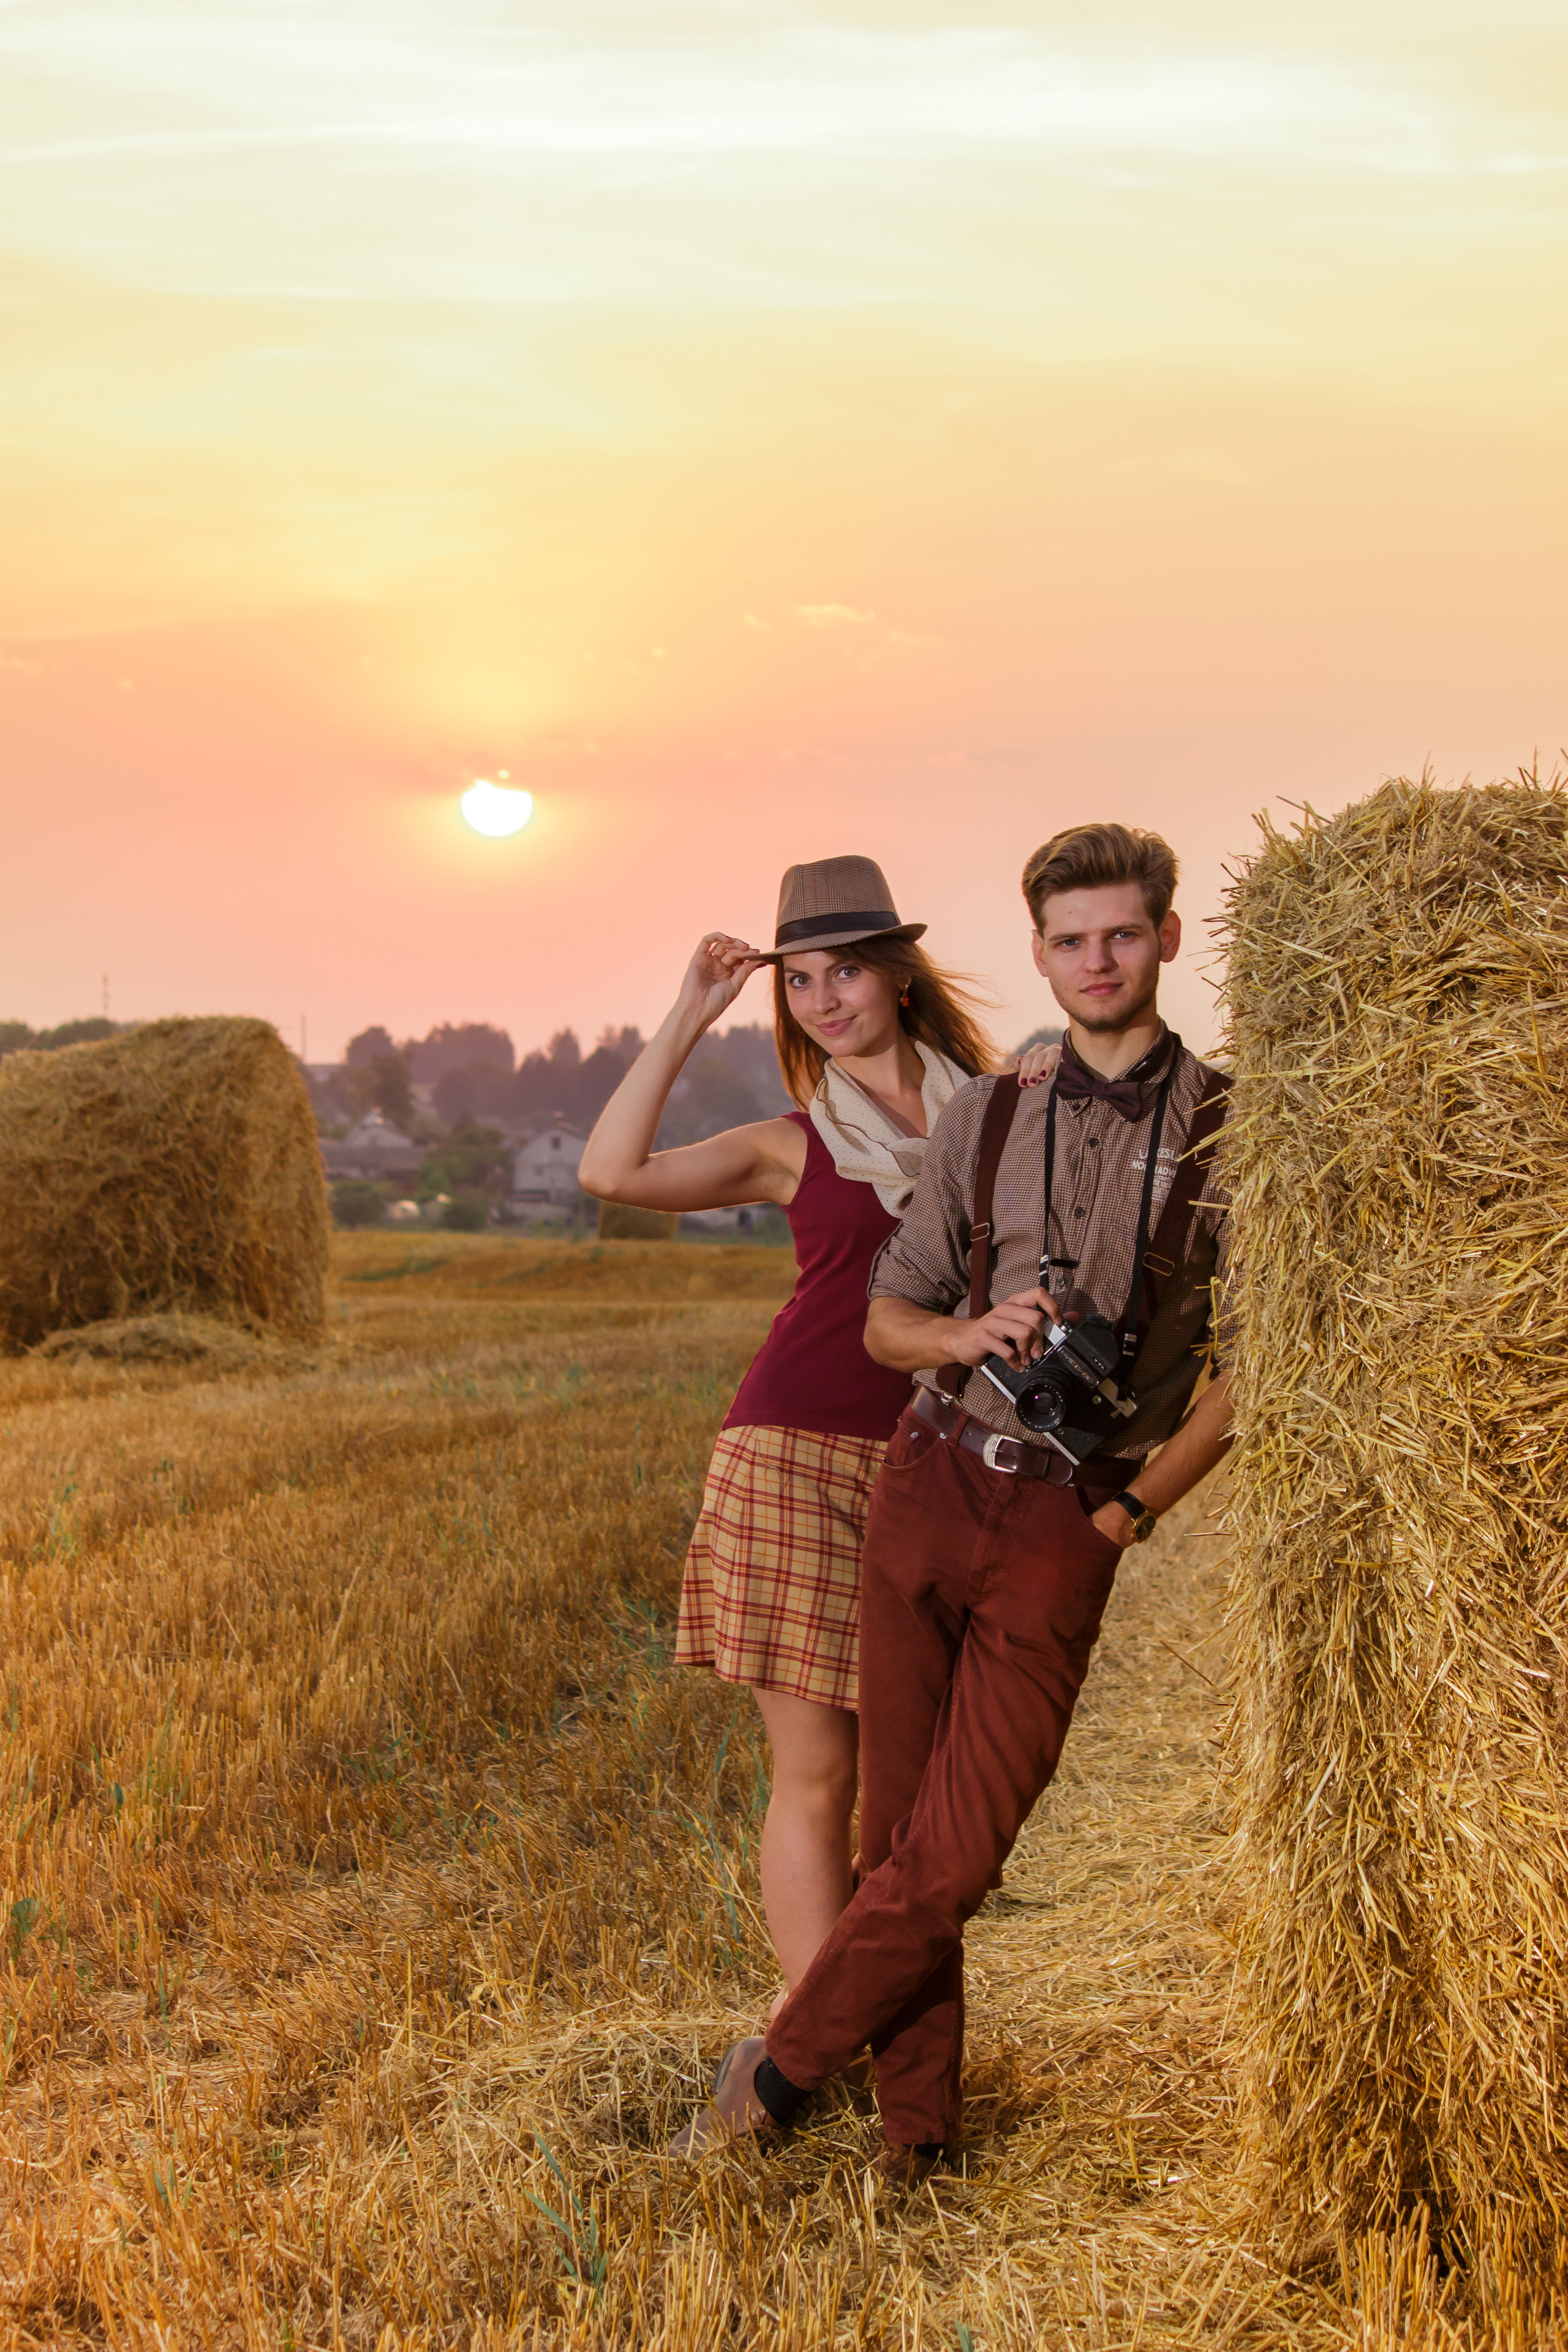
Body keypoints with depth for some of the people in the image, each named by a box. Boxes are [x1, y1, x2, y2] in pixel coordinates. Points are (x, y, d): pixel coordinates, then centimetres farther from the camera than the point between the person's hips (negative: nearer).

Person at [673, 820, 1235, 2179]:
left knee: (952, 1860, -7)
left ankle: (782, 2067, 15)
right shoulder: (985, 1120, 10)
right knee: (895, 1830, 5)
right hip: (931, 1483, 3)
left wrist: (1135, 1510, -4)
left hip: (1066, 1524, -3)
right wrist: (971, 1334, -9)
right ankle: (916, 2131, 19)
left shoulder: (1234, 1131, 0)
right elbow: (887, 1317, 13)